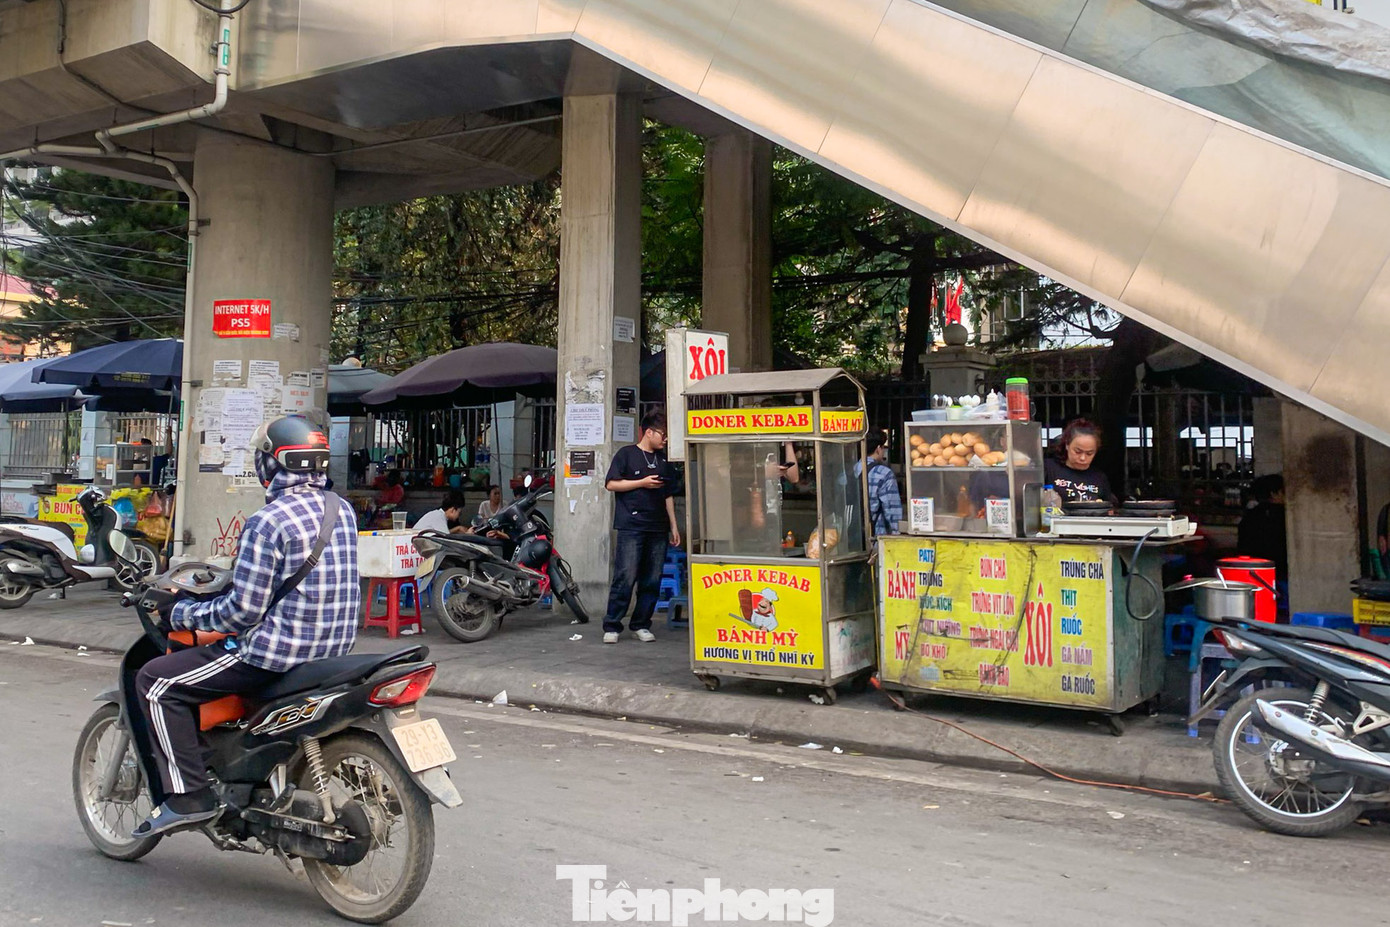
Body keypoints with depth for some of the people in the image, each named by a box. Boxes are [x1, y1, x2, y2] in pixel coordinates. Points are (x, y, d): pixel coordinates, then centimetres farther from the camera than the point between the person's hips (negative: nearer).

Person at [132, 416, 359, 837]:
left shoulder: (268, 522, -17)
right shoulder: (342, 510, 7)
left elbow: (244, 610, -18)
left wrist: (184, 614, -1)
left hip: (279, 650, -9)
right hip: (334, 647, 9)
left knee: (156, 682, 3)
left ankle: (189, 795, -1)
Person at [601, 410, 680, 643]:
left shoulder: (663, 460, 18)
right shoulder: (626, 454, 1)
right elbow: (611, 484, -5)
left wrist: (673, 526, 15)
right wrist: (642, 483, -9)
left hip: (657, 528, 6)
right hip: (631, 526, -6)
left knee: (652, 581, 4)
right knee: (625, 578, -10)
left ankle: (641, 625, 14)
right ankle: (612, 626, -3)